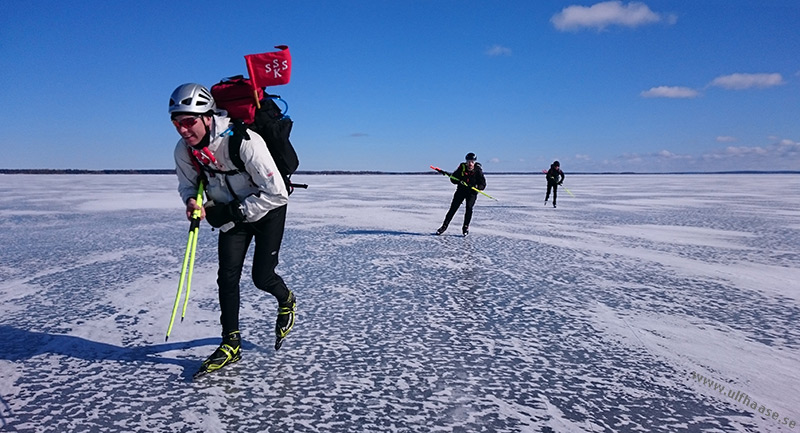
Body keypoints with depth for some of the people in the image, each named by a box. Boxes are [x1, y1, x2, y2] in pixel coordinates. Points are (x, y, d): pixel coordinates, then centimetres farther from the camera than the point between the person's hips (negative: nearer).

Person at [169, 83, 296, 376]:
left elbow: (277, 193, -30)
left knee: (261, 277, -5)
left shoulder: (245, 142, -34)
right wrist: (192, 202, -19)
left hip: (267, 209, -5)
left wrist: (234, 212, -26)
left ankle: (286, 302, 31)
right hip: (232, 214, 5)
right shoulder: (184, 150, -14)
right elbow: (187, 184, 5)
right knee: (227, 275, -3)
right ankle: (231, 344, 10)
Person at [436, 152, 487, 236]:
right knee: (453, 208, -3)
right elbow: (453, 178, -6)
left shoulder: (478, 171, -15)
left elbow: (483, 185, -13)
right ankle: (444, 226, 7)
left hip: (472, 192, -1)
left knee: (469, 207, -20)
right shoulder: (462, 167, -12)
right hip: (461, 190, 2)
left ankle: (466, 227, -3)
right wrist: (460, 181, -25)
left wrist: (476, 186, -33)